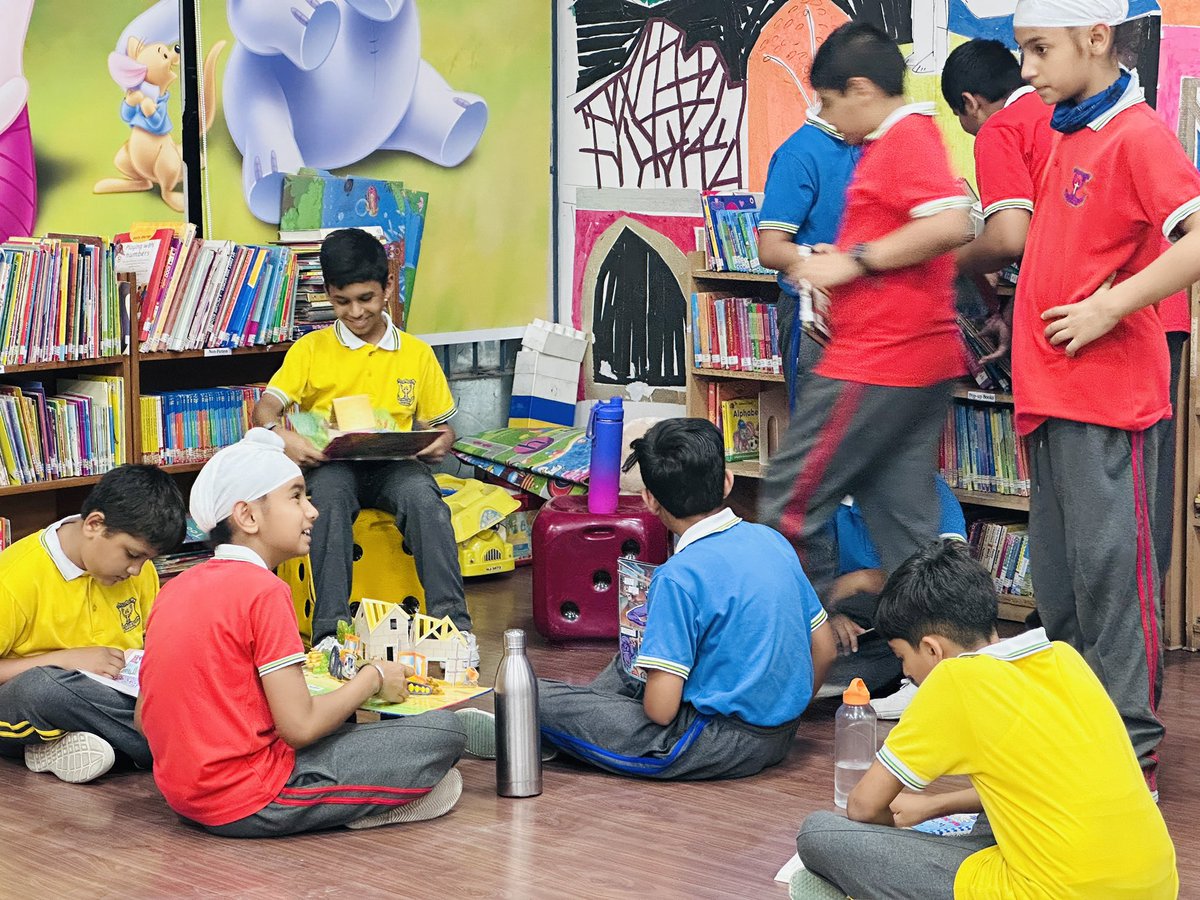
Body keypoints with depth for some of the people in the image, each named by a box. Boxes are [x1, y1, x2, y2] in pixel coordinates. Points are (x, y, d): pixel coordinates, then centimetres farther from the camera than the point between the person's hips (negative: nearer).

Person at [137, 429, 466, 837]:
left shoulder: (176, 588, 9)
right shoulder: (264, 591, -15)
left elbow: (144, 718, 12)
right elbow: (300, 727, -17)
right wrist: (372, 678, 0)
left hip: (186, 796, 9)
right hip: (249, 805, -8)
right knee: (442, 731, -8)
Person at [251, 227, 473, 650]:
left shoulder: (417, 353, 14)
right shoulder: (311, 349, 10)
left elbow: (438, 423, 19)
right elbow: (265, 409, 0)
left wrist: (443, 440, -8)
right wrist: (283, 436, -25)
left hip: (394, 466, 1)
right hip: (331, 465, -1)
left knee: (423, 495, -34)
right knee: (330, 491, -38)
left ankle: (452, 625, -38)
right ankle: (331, 629, -43)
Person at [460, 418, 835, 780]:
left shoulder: (680, 577, -20)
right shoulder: (773, 541, 1)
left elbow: (660, 709, -22)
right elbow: (824, 650, 9)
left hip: (722, 745, -8)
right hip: (780, 737, 8)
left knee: (537, 698, 0)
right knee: (633, 658, 31)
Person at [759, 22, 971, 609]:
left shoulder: (906, 136, -13)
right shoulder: (905, 138, 18)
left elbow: (950, 225, -27)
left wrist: (856, 260, -18)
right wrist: (840, 264, 16)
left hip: (876, 362, -10)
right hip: (921, 360, 10)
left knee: (790, 502, -2)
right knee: (903, 522, 10)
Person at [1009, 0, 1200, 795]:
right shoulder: (1068, 136, 15)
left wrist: (1109, 309, -22)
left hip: (1109, 398, -9)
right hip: (1054, 396, 9)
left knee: (1110, 566, -6)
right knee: (1057, 575, 15)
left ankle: (1131, 749, 0)